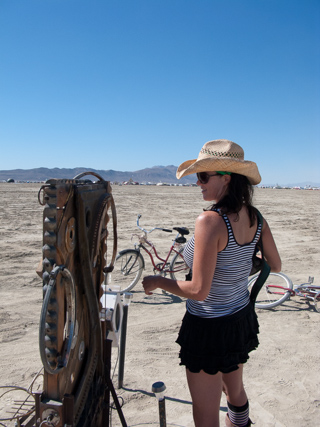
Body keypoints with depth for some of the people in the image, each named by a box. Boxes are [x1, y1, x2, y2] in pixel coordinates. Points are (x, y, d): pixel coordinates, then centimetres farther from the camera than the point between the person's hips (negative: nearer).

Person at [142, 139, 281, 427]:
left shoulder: (210, 221, -29)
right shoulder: (254, 217, -5)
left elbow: (199, 291, -27)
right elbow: (275, 266, 7)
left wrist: (157, 282, -12)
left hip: (210, 327, -7)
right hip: (243, 318, 8)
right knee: (235, 390, 32)